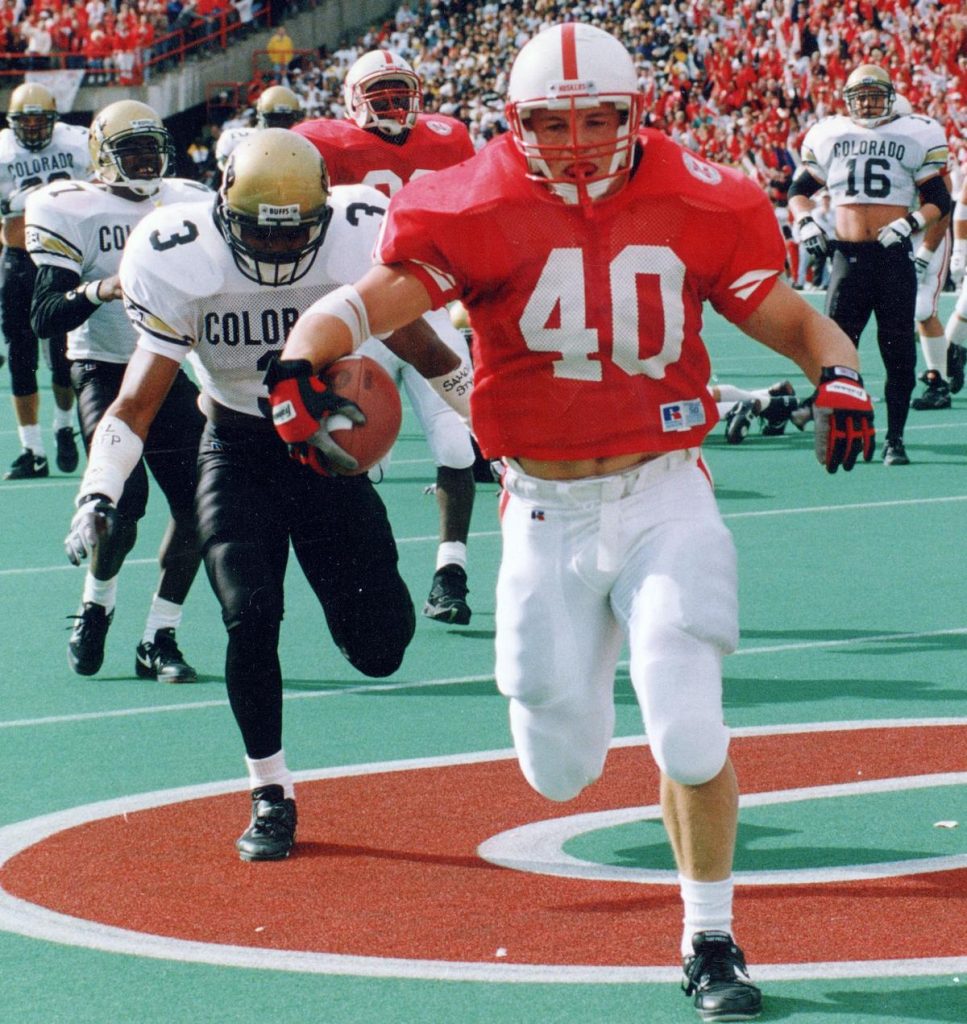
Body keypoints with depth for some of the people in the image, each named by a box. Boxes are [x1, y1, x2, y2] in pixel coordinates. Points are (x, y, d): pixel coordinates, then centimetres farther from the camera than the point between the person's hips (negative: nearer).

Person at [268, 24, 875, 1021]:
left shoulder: (694, 207, -6)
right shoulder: (482, 215, -10)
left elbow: (793, 319, 0)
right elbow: (360, 305, -15)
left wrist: (838, 374, -21)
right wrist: (302, 358, -36)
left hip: (661, 498, 0)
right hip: (545, 518, 0)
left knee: (688, 730, -15)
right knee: (561, 773, 9)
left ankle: (709, 942, 8)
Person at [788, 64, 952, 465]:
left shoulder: (913, 136, 4)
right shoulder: (830, 136, 9)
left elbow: (939, 201, 4)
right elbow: (798, 190, 19)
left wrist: (910, 223, -13)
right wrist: (805, 221, 0)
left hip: (894, 255, -1)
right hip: (848, 255, 1)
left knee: (899, 352, 0)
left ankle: (895, 439, 8)